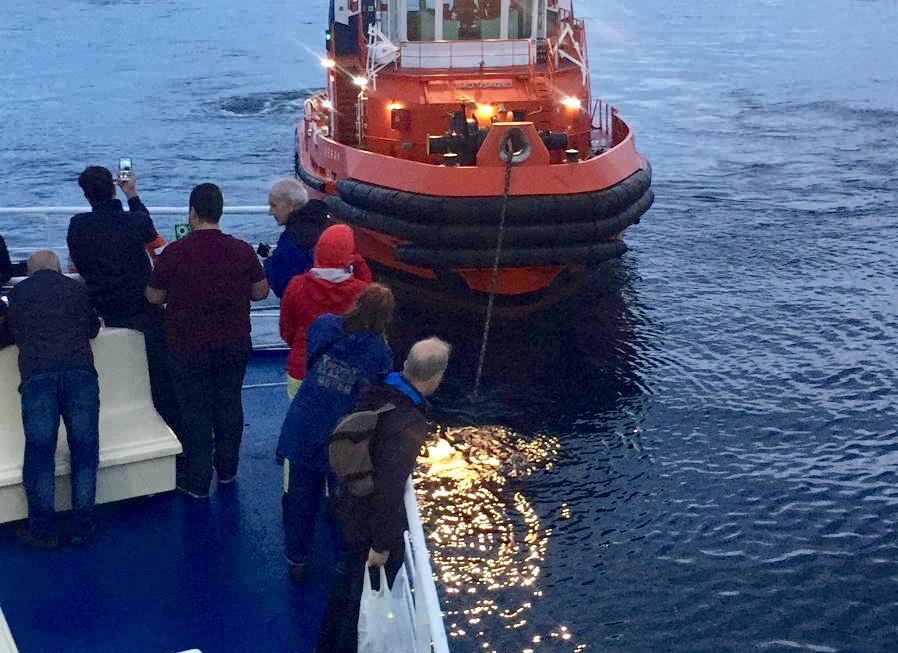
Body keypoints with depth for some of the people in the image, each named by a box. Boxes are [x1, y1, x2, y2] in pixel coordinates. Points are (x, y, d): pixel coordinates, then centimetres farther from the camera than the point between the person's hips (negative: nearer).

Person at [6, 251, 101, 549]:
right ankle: (82, 526, 9)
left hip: (36, 373, -1)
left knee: (39, 452, 4)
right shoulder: (77, 289, 18)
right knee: (84, 448, 7)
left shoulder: (18, 292, 16)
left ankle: (43, 530, 7)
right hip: (79, 369, 1)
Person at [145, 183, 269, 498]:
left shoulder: (174, 253, -15)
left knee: (195, 411, 8)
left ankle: (197, 480, 15)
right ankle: (227, 469, 31)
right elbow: (260, 292, 3)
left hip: (188, 348, -3)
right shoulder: (242, 250, -7)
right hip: (234, 345, 3)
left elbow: (154, 297, -5)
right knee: (229, 406, 17)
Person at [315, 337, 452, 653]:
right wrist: (382, 546, -17)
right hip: (372, 523, -8)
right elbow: (388, 490, -30)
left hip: (349, 506, 8)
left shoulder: (374, 392, -10)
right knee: (364, 600, 16)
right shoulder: (408, 426, -35)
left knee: (347, 585, 30)